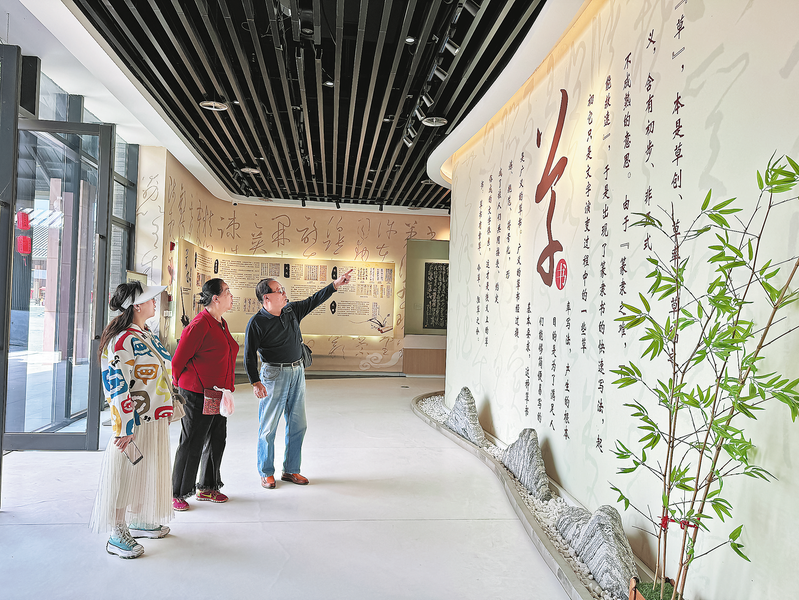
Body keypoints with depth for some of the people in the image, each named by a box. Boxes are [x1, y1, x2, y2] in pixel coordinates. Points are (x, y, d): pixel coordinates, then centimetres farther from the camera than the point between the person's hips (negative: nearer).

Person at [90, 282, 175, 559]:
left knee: (146, 471, 19)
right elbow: (117, 387, -21)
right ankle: (117, 535, 15)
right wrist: (123, 429, -22)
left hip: (155, 419, 9)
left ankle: (138, 521, 34)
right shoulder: (123, 340, -18)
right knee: (127, 472, 2)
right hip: (134, 421, -9)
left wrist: (166, 411, 24)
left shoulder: (147, 335, 11)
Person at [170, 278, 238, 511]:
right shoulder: (201, 324, -17)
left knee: (217, 440, 15)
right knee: (192, 443, 2)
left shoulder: (221, 323, 12)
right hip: (197, 395, -9)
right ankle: (178, 494, 18)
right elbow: (178, 359, -13)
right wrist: (181, 387, 0)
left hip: (218, 393, 9)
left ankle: (207, 488, 30)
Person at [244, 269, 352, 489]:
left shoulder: (291, 310, 6)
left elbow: (314, 301, 13)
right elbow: (249, 355, -10)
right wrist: (255, 382, -17)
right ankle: (266, 473, 19)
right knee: (268, 427, 2)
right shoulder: (257, 322, -10)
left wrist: (335, 284, 5)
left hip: (297, 372, 6)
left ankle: (291, 470, 23)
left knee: (298, 424, 10)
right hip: (274, 374, -6)